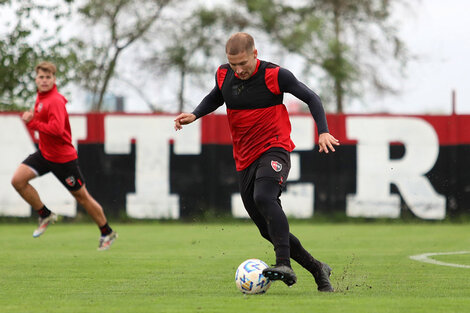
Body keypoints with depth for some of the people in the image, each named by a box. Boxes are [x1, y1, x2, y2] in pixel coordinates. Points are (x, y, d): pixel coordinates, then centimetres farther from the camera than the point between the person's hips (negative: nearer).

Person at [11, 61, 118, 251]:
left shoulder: (55, 101, -23)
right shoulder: (41, 98, 5)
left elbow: (57, 129, -34)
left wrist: (31, 123, -26)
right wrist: (31, 117, 0)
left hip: (63, 158, -8)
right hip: (44, 153, 8)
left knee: (81, 196, 4)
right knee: (18, 180, -8)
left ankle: (107, 233, 20)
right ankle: (45, 215, 9)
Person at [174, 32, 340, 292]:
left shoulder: (275, 75, -10)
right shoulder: (224, 75, 4)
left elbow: (311, 98, -1)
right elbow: (215, 97, 26)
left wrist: (323, 132, -13)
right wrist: (194, 115, 7)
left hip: (274, 150, -6)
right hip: (244, 160, 6)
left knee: (263, 197, -35)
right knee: (269, 229, 4)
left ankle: (284, 265, -41)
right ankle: (317, 270, 17)